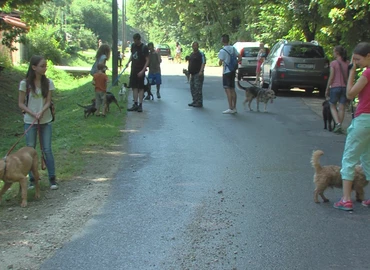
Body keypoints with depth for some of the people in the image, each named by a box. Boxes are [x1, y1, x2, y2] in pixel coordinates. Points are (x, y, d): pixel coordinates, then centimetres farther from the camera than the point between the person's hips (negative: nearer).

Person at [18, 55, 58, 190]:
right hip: (30, 121, -1)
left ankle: (52, 179, 7)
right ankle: (32, 179, 13)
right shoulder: (25, 83, -7)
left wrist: (41, 112, -21)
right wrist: (33, 114, -16)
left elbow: (48, 102, -3)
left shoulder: (48, 82, -1)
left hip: (46, 121, 1)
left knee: (47, 150, 1)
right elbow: (21, 104, -4)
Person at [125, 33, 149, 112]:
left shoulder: (144, 48, -12)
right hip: (133, 69, 6)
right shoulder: (133, 45, 5)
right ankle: (135, 104, 13)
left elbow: (147, 60, -12)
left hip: (140, 71, -6)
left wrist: (142, 71, -19)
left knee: (140, 88, 0)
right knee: (134, 87, 7)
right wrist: (128, 62, 5)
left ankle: (140, 105, 4)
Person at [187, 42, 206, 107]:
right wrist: (188, 70, 17)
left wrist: (201, 71, -26)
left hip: (198, 74, -9)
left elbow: (203, 63, -15)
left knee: (198, 88, -10)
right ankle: (195, 101, 19)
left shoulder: (201, 54, -7)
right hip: (192, 74, 9)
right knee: (192, 88, 11)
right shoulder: (191, 54, 18)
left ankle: (199, 102, -7)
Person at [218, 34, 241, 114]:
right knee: (232, 89, 12)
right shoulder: (233, 48, 6)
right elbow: (239, 58, 4)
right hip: (233, 71, 7)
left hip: (227, 72, -7)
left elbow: (220, 63, -16)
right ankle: (234, 108, 16)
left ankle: (230, 108, -7)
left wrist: (220, 62, 6)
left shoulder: (222, 51, -14)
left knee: (227, 89, -5)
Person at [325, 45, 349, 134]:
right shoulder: (347, 64, 4)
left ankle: (338, 124, -8)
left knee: (333, 107, 11)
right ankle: (339, 127, 10)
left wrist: (327, 89, 0)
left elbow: (331, 77, -8)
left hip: (335, 87, -3)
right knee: (341, 108, 8)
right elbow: (349, 77, 4)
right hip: (345, 87, 3)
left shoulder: (333, 63, -8)